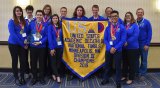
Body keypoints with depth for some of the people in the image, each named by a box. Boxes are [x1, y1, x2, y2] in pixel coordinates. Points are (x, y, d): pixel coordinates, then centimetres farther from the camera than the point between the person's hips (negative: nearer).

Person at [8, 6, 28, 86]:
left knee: (23, 60, 6)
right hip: (13, 44, -4)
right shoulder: (11, 21, -8)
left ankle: (22, 77, 22)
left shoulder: (24, 21, 6)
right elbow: (13, 34, -14)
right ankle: (16, 78, 20)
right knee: (15, 61, 6)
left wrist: (26, 41, -8)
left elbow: (27, 32, 10)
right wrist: (22, 44, -14)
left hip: (23, 44, 4)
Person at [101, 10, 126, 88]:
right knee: (107, 65, 14)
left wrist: (115, 48, -14)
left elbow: (123, 40, -9)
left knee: (118, 66, 6)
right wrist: (110, 48, -12)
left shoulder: (122, 28, -5)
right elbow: (105, 39, 1)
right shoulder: (108, 28, 3)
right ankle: (106, 79, 32)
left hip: (118, 50, -3)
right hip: (108, 50, 3)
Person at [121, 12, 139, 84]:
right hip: (124, 47, 4)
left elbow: (135, 36, -16)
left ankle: (131, 78, 15)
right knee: (124, 62, 14)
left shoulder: (135, 25, -5)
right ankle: (124, 76, 29)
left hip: (133, 47, -4)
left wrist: (127, 42, -20)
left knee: (132, 63, 4)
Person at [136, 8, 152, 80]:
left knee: (143, 60, 8)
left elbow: (149, 34, -6)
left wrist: (147, 44, -12)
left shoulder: (147, 22, -5)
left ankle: (142, 74, 20)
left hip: (144, 44, -2)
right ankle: (136, 72, 25)